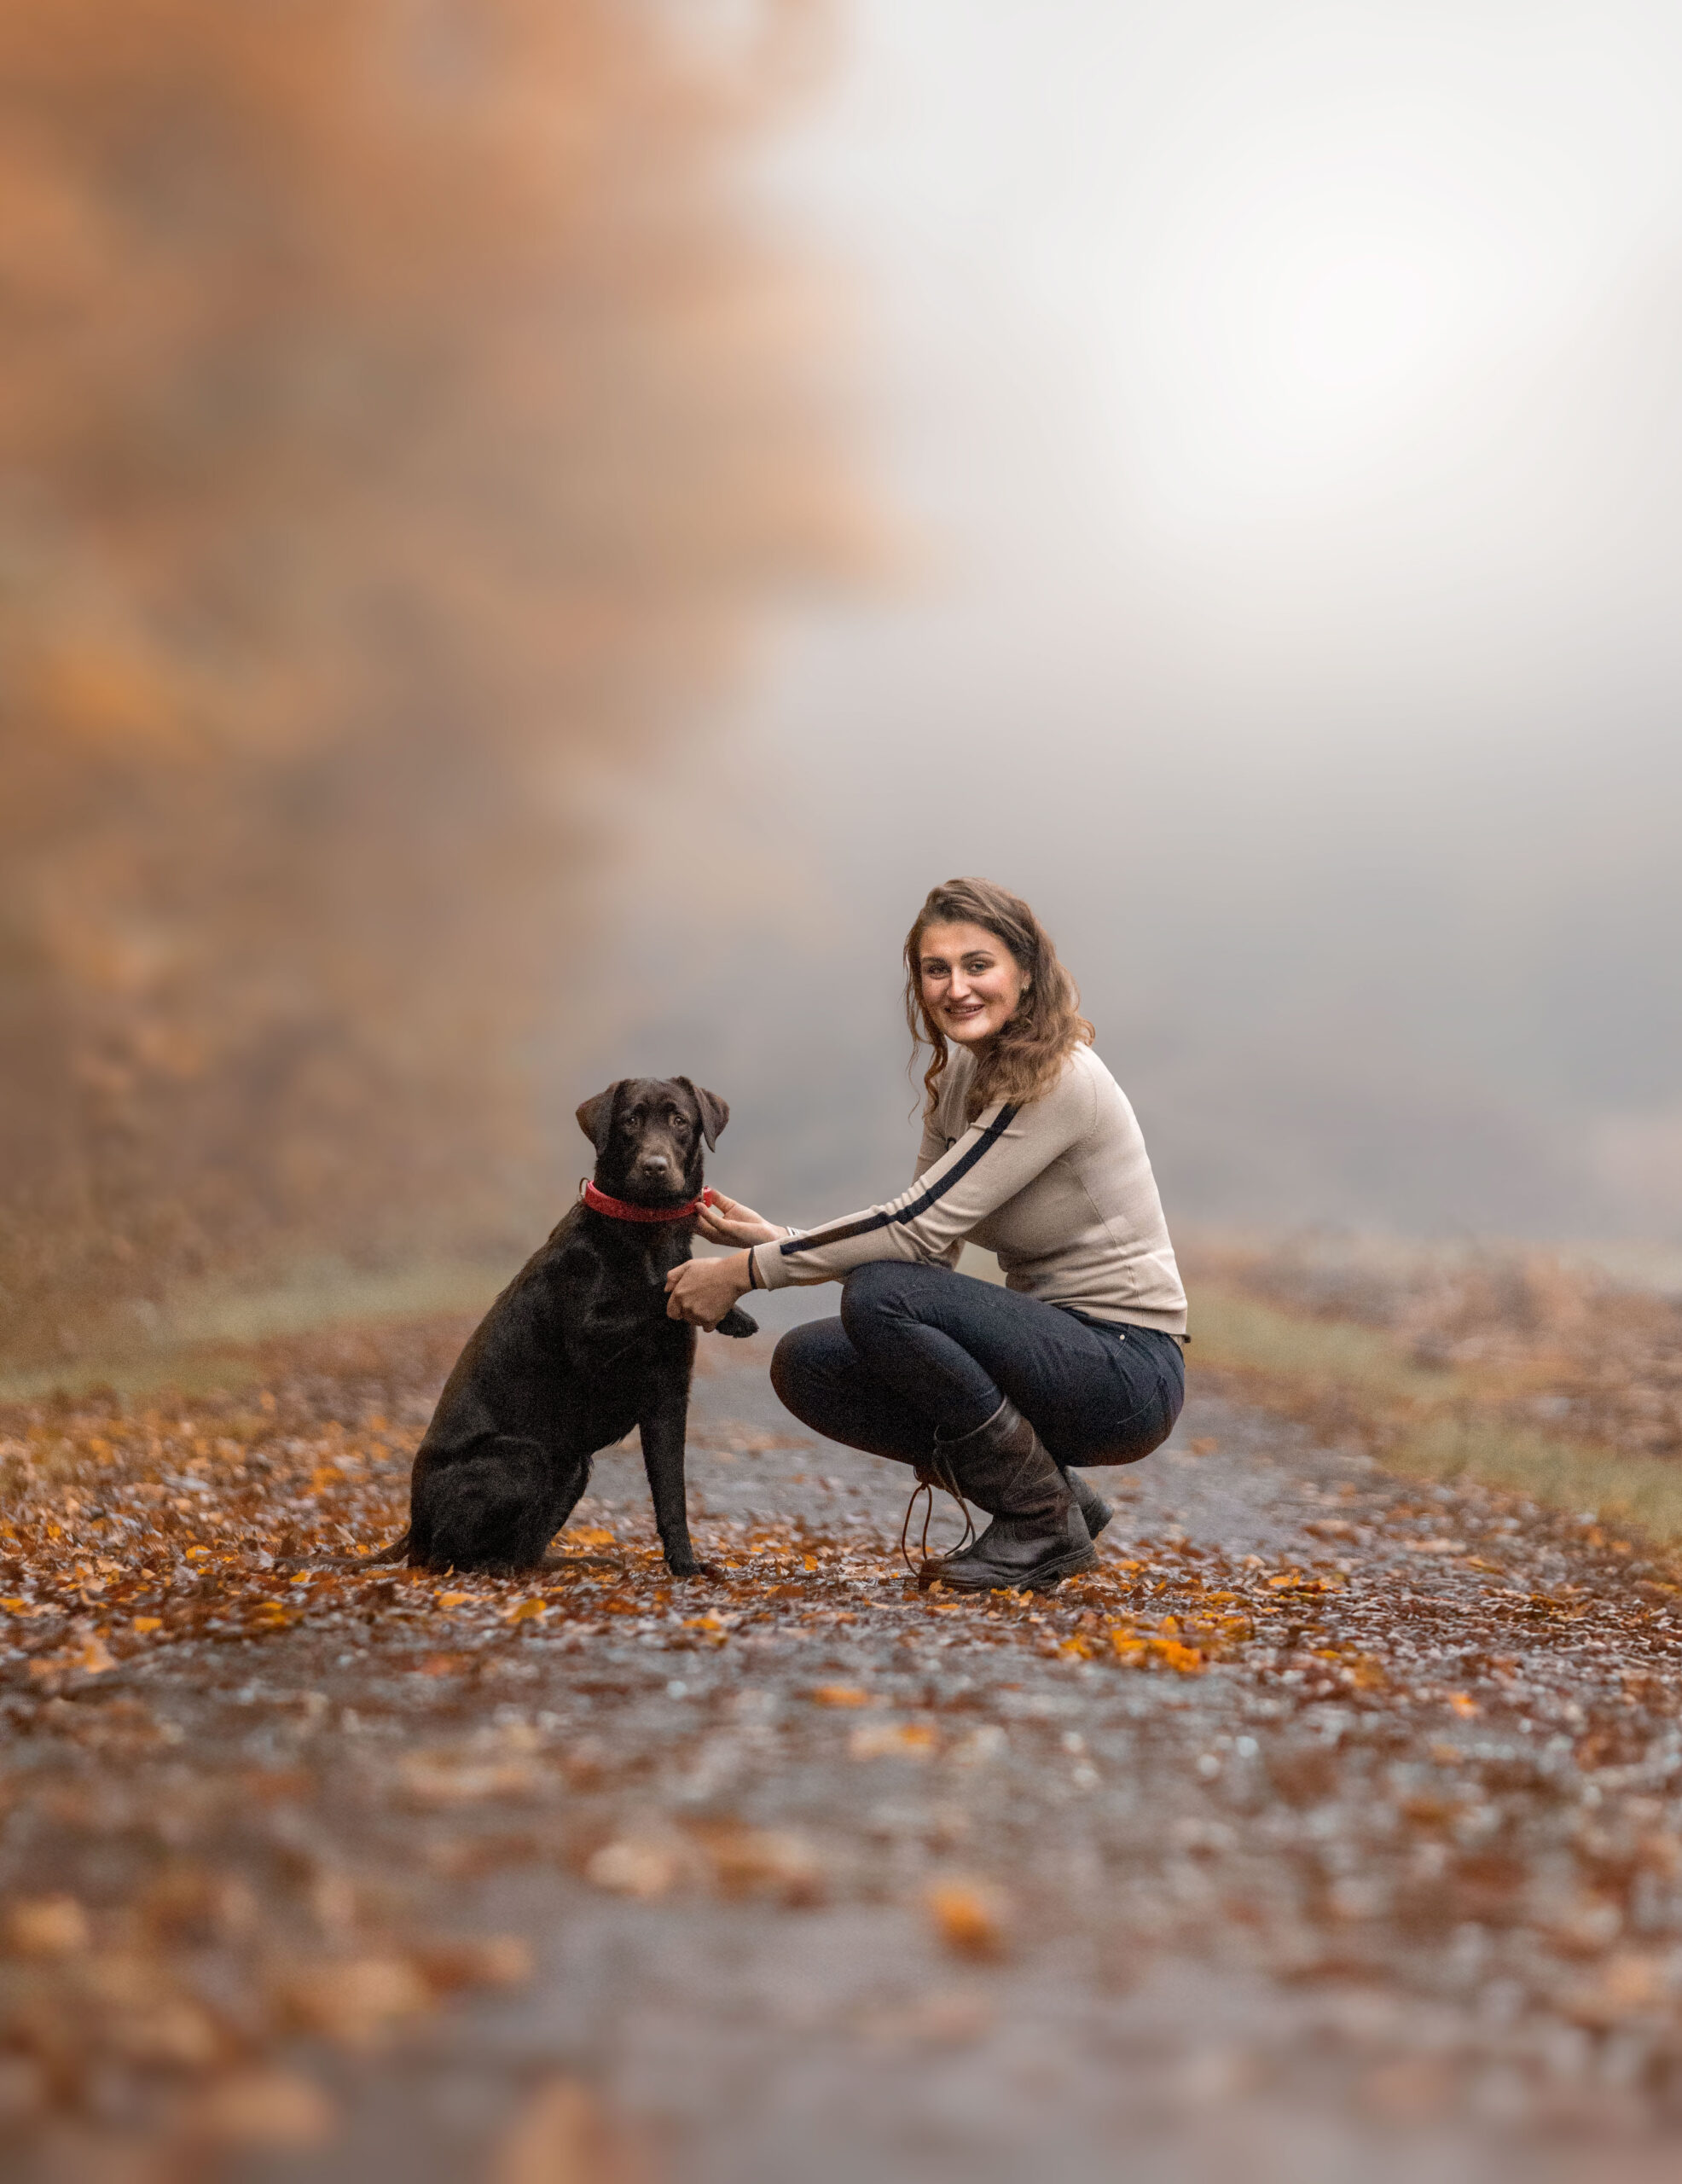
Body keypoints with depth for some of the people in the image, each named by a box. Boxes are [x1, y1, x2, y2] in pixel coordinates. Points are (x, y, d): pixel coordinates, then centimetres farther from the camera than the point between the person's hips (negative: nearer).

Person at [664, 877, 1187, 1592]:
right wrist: (779, 1240, -4)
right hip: (1055, 1353, 9)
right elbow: (929, 1243, 10)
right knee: (806, 1365, -4)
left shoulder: (1058, 1081, -19)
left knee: (880, 1296, -26)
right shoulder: (959, 1074, 8)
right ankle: (1054, 1495, 6)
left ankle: (1044, 1524, -10)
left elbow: (920, 1225, -24)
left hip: (1128, 1373, -9)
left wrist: (748, 1271, -18)